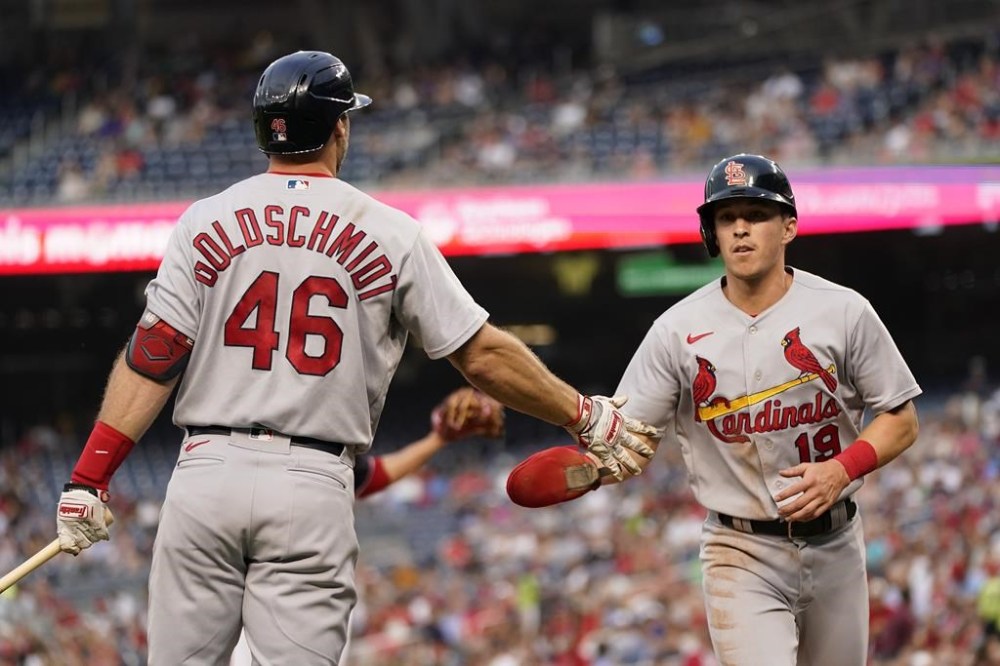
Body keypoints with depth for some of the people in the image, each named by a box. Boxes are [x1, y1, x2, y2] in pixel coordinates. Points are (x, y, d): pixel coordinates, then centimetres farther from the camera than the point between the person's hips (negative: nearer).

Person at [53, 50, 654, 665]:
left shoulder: (206, 222, 6)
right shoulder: (389, 233, 4)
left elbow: (151, 359, -1)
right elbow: (483, 354, 4)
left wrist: (89, 478, -1)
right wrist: (587, 418, 15)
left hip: (207, 472, 1)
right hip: (314, 487, -1)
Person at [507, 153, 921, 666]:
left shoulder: (842, 312, -4)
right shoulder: (678, 330, -4)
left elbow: (901, 421, 2)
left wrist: (841, 469, -16)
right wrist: (591, 470, -26)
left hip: (834, 547, 2)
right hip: (741, 555, -2)